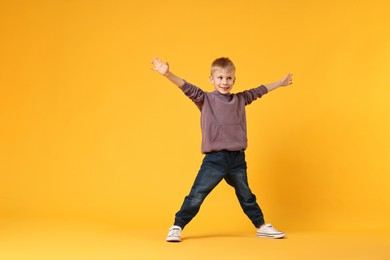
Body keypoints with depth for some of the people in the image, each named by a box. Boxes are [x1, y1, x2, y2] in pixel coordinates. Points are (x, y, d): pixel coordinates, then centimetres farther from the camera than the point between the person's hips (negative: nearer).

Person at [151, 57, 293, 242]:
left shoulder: (240, 99, 10)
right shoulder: (205, 99, -3)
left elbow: (258, 91, 23)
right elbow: (188, 88, -16)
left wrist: (280, 83, 33)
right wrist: (167, 74, -31)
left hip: (237, 158, 4)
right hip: (214, 158, -4)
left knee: (246, 196, 19)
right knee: (197, 195, -5)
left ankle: (262, 227, 32)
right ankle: (177, 227, 6)